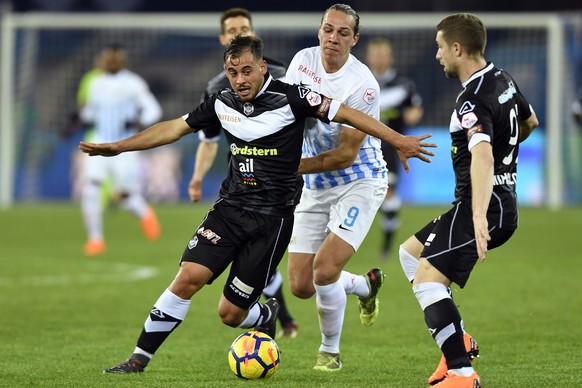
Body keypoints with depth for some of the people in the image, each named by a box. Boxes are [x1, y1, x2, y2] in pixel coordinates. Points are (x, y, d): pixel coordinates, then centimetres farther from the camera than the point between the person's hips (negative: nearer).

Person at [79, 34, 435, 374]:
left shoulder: (290, 98, -11)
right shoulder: (223, 103, 4)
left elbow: (346, 113, -9)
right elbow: (174, 128, 13)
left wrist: (399, 140, -14)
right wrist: (116, 148, 13)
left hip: (272, 219, -4)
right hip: (230, 209, 4)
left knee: (231, 313, -4)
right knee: (189, 276, -16)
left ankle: (266, 315, 33)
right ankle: (140, 358, -8)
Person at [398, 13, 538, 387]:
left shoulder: (473, 100, -21)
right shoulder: (504, 80, 10)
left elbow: (482, 157, -36)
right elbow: (530, 122, 29)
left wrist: (479, 217, -48)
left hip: (481, 205, -10)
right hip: (506, 203, 10)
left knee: (427, 278, -18)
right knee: (410, 252, 21)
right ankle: (457, 340, 15)